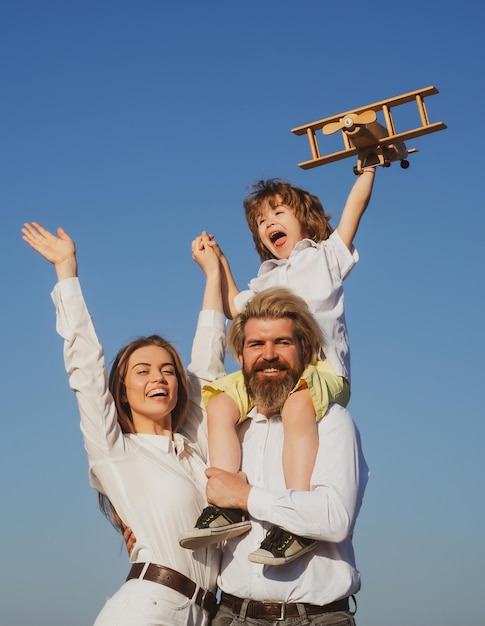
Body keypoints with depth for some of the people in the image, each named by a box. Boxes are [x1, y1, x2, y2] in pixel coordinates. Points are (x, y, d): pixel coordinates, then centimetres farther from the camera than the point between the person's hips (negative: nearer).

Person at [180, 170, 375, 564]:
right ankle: (227, 507, -29)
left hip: (321, 369, -6)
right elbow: (236, 310, 44)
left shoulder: (325, 256, 20)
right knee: (220, 404, -20)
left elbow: (356, 204, 13)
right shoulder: (265, 281, 35)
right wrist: (220, 266, 40)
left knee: (297, 405, -38)